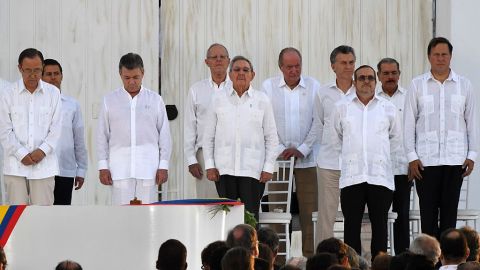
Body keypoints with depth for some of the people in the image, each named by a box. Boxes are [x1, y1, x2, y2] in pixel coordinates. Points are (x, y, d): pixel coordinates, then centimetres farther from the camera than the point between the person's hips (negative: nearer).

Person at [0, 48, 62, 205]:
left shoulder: (53, 93, 6)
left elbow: (56, 128, 4)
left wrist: (42, 151, -10)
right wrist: (22, 154, -9)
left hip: (44, 164, 0)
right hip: (15, 165, 0)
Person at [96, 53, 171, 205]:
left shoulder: (155, 100, 8)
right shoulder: (110, 101, 8)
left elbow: (164, 135, 7)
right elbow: (102, 136, 8)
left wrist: (163, 165, 0)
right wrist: (103, 166, 0)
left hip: (147, 169, 0)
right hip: (120, 169, 0)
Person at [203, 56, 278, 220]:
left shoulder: (261, 100, 7)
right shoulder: (219, 99, 9)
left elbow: (272, 138, 7)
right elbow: (208, 136, 10)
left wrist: (268, 168, -1)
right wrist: (210, 165, 3)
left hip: (252, 169, -1)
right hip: (224, 169, 1)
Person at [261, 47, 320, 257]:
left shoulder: (313, 86, 4)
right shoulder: (268, 87, 4)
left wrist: (302, 149, -8)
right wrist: (280, 150, -8)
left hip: (307, 159, 0)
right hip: (277, 159, 0)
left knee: (309, 212, -3)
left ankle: (310, 256, 1)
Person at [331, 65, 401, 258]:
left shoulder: (388, 108, 10)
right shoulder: (342, 108, 9)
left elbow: (396, 140, 19)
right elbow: (336, 139, 18)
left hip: (380, 176, 0)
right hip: (351, 177, 0)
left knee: (379, 225, 1)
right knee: (352, 226, -1)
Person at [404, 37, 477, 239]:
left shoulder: (464, 85, 8)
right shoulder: (417, 85, 5)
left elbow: (471, 122, 9)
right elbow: (409, 123, 4)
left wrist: (472, 155, 3)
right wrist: (412, 157, -2)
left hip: (455, 159, 1)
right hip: (425, 160, -1)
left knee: (449, 211, 3)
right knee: (428, 211, -1)